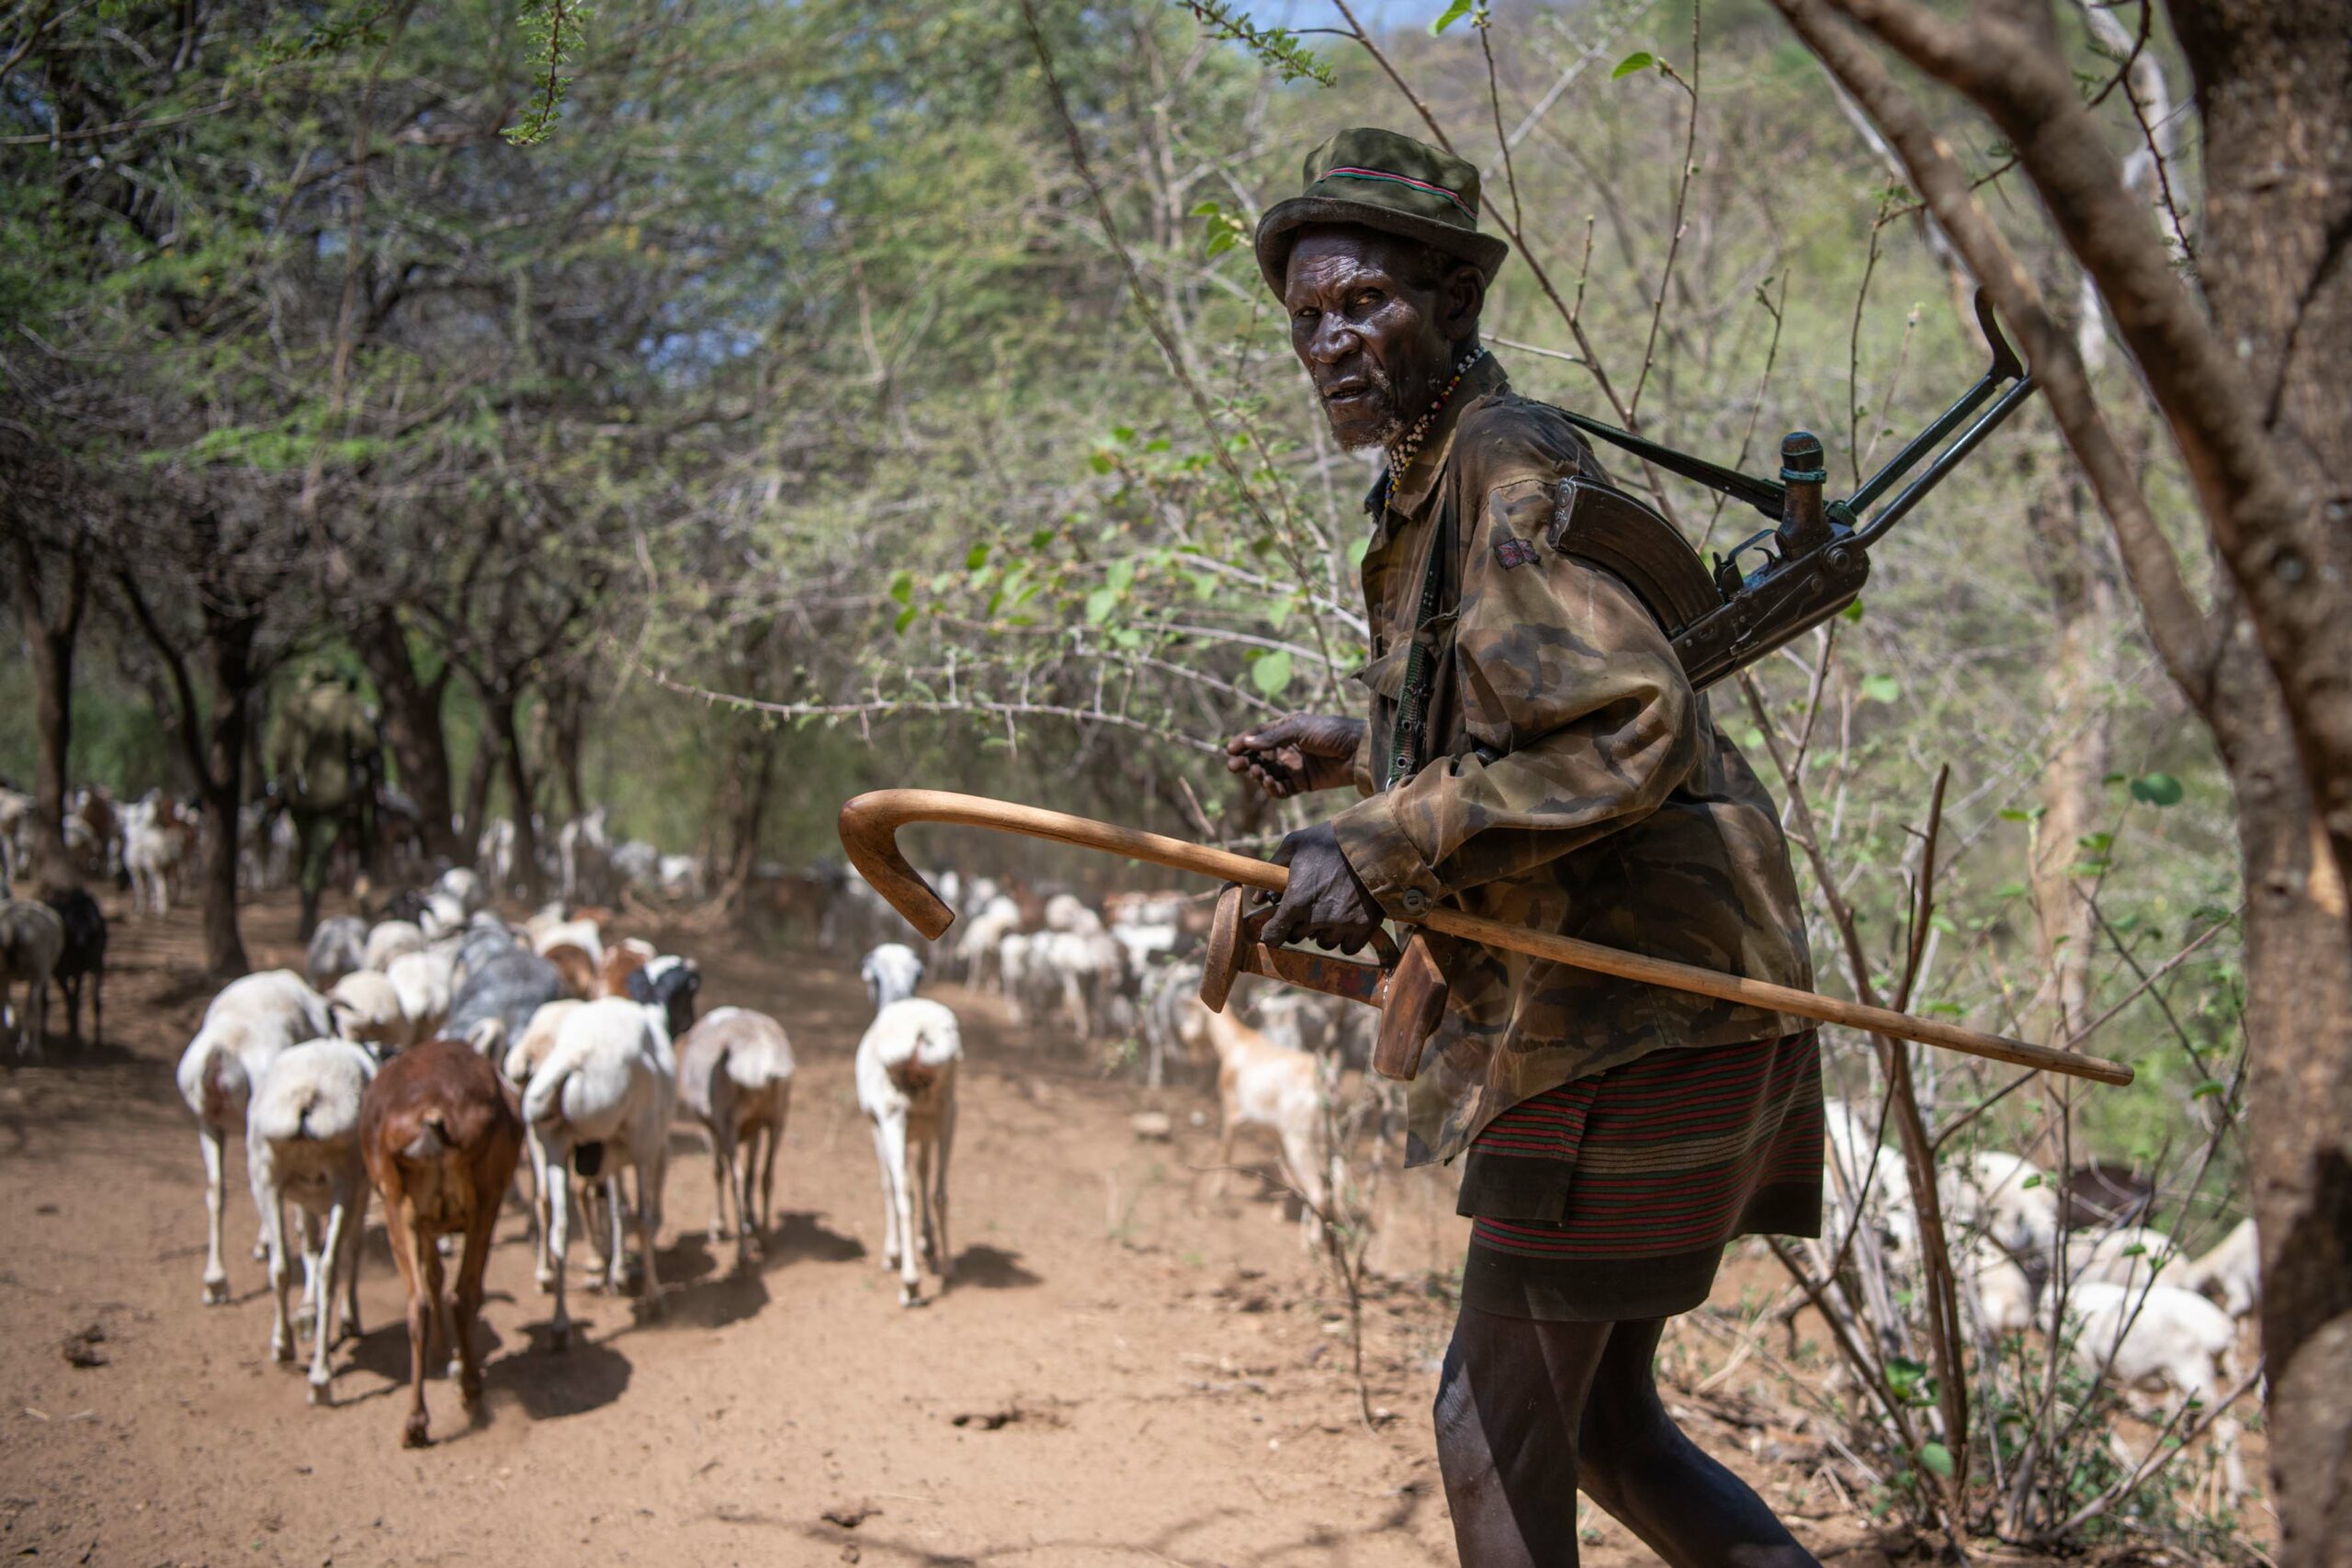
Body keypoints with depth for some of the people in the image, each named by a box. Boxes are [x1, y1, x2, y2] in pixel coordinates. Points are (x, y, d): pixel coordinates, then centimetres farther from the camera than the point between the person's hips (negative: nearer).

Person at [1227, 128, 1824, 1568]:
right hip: (1617, 1006, 10)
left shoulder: (1509, 477, -14)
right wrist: (1368, 753, 22)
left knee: (1496, 1424, 2)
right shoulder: (1438, 490, 16)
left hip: (1636, 1012, -10)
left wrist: (1385, 844, -27)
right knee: (1596, 1416, 17)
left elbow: (1633, 729, -28)